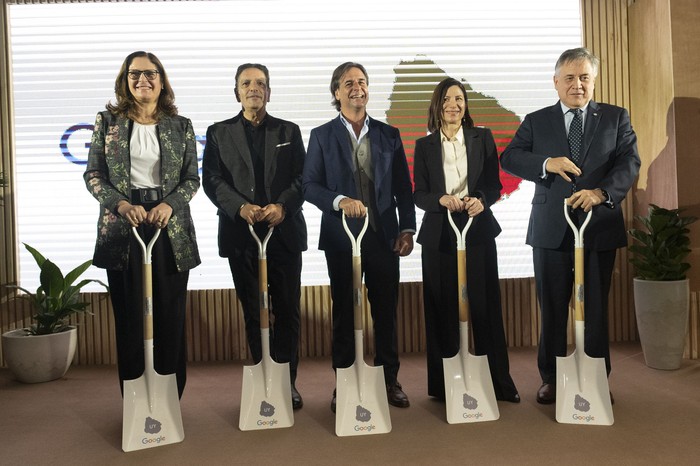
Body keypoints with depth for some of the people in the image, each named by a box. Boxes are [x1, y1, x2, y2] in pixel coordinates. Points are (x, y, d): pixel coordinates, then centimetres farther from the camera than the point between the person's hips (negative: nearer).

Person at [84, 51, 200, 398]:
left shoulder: (180, 126, 7)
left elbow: (192, 179, 6)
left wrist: (170, 204, -13)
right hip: (122, 228, 0)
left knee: (170, 314, 4)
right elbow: (92, 175, 3)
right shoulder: (108, 121, 6)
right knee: (130, 316, 4)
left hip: (170, 228, 1)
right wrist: (122, 203, -14)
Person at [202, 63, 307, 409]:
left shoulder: (289, 131, 13)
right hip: (241, 234, 0)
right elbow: (212, 180, 1)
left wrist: (282, 206, -14)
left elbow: (302, 178, 4)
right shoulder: (218, 133, 10)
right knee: (253, 311, 6)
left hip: (285, 230, 1)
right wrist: (240, 207, -15)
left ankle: (287, 380, 13)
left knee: (287, 310, 3)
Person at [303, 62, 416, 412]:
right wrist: (339, 201, -19)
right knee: (344, 311, 7)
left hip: (384, 235, 2)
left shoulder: (388, 134, 10)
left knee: (386, 309, 7)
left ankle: (390, 380, 20)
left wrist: (407, 229, 1)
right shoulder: (321, 136, 4)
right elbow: (310, 186, -2)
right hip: (341, 236, -1)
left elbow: (403, 187, 8)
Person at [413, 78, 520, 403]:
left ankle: (499, 382, 11)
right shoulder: (425, 145, 7)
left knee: (485, 306, 1)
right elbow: (419, 195, 3)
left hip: (478, 230, 0)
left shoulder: (482, 138, 8)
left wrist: (481, 200, -16)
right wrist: (442, 200, -17)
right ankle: (443, 385, 12)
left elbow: (495, 185, 5)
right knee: (442, 309, 3)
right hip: (439, 235, 0)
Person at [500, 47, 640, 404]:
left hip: (599, 226, 0)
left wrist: (601, 192, -22)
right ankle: (551, 378, 19)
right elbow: (509, 158, 0)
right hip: (551, 229, 0)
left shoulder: (616, 118, 8)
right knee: (552, 308, 7)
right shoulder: (536, 121, 9)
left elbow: (629, 161, -4)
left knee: (596, 307, 8)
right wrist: (546, 164, -17)